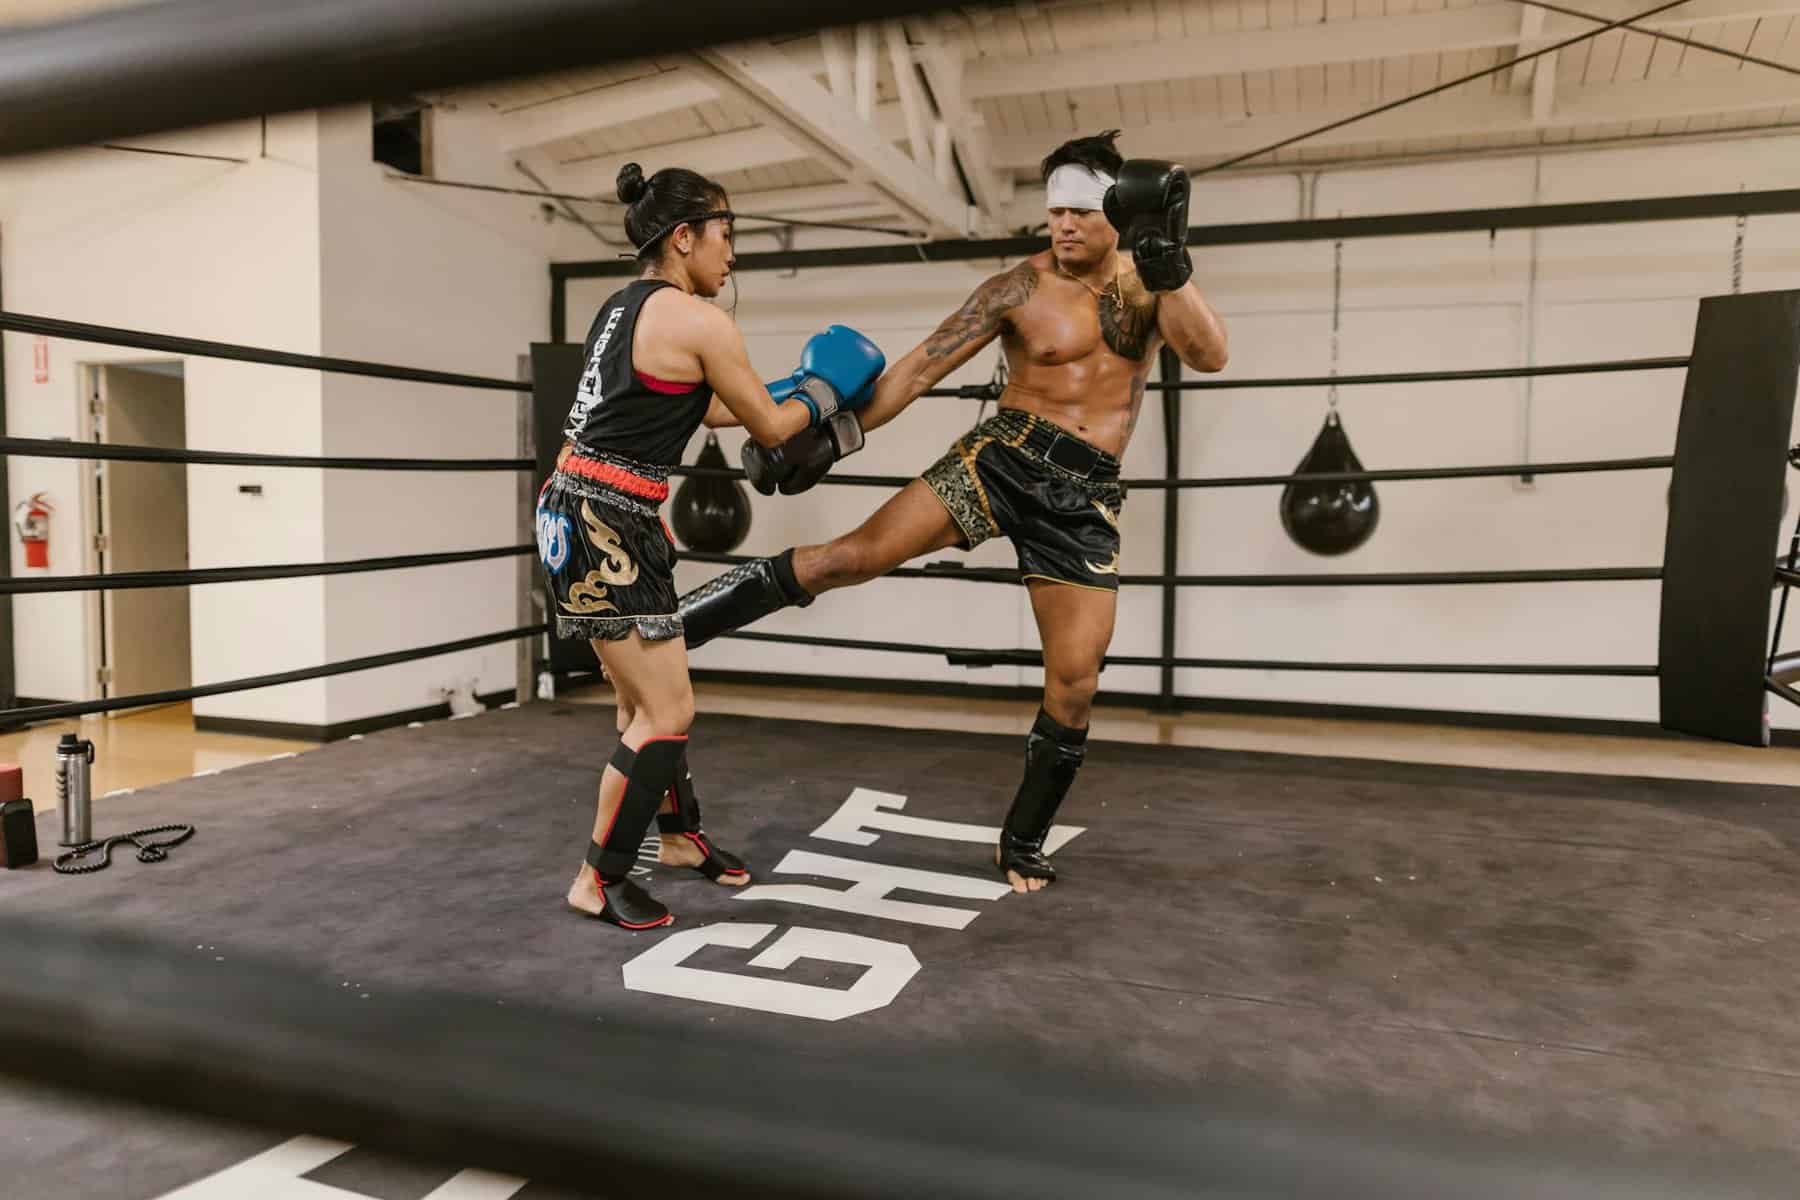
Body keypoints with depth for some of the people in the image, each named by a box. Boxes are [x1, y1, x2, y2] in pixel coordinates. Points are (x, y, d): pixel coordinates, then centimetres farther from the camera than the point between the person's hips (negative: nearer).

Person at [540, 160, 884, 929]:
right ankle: (598, 882, 11)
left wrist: (799, 388, 29)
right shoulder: (699, 322, -13)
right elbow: (771, 428, -4)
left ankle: (678, 834, 36)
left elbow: (699, 409, 25)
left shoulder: (624, 306, 15)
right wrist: (825, 392, 15)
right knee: (667, 713, -1)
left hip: (582, 513, 10)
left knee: (645, 699, 20)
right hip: (603, 526, -10)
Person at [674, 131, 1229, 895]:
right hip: (1003, 458, -2)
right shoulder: (1021, 289, -3)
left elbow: (1210, 357, -10)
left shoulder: (1148, 281, 6)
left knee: (1074, 683, -1)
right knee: (853, 555, -20)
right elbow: (918, 369, -6)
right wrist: (834, 436, -15)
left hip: (1085, 496, 2)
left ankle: (1024, 842, 19)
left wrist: (1172, 266, -24)